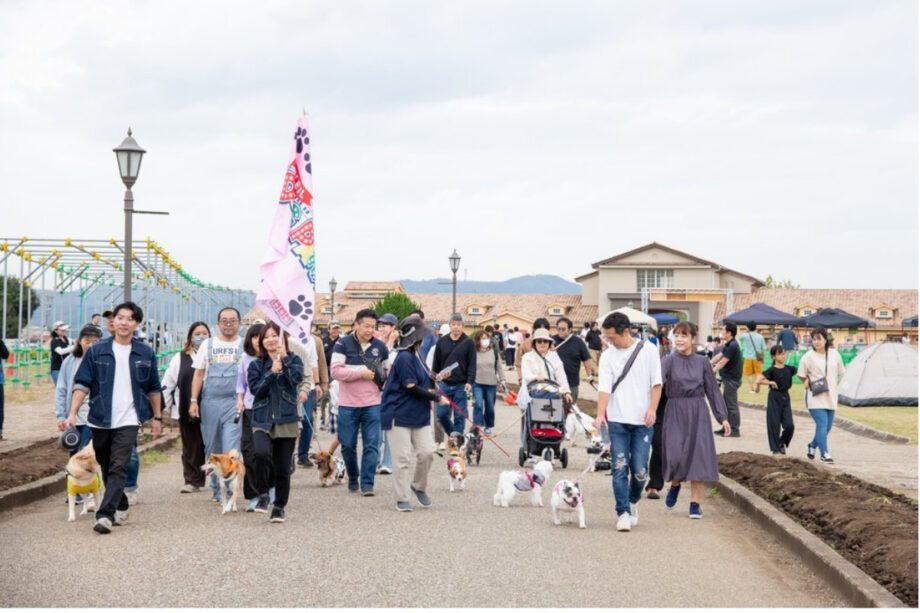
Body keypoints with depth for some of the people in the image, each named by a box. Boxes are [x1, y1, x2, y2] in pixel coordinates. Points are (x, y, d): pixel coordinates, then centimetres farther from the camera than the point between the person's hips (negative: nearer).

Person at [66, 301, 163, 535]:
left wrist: (157, 417, 12)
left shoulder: (146, 354, 4)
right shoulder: (96, 352, 1)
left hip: (128, 421, -2)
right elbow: (82, 384, -1)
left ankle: (105, 515, -18)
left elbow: (153, 389, 12)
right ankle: (121, 508, 31)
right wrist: (73, 414, -11)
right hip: (100, 419, 2)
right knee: (107, 469, 13)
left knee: (118, 468, -14)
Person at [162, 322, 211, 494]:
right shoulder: (180, 358, 9)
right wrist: (165, 407, 4)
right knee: (191, 447, 5)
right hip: (187, 410, 1)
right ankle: (193, 481, 12)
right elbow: (167, 383, 9)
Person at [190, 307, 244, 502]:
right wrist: (194, 400, 4)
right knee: (212, 450, 8)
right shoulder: (208, 345, 11)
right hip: (210, 402, 3)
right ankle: (217, 490, 20)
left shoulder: (245, 346, 5)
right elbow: (199, 374, 12)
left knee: (231, 449, -14)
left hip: (235, 403, -3)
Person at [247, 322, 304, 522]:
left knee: (283, 467, 3)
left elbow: (297, 378, -13)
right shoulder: (256, 365, 9)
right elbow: (256, 389, -5)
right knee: (262, 453, -27)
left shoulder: (293, 359, 7)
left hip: (287, 421, 0)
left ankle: (279, 506, 20)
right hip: (262, 421, 0)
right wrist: (272, 372, -13)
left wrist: (284, 358, -15)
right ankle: (263, 494, -6)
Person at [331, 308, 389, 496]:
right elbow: (335, 371, -11)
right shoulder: (343, 344, -3)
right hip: (348, 405, -2)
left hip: (372, 405, 2)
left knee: (371, 445, -4)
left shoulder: (380, 347, 6)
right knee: (348, 445, 7)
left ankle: (367, 484, 0)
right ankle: (353, 478, 28)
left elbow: (388, 369, 20)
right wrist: (361, 373, -15)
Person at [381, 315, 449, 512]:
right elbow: (410, 387, -18)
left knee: (427, 451, 0)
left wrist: (427, 392, 7)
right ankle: (402, 499, 6)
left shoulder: (416, 355, 12)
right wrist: (436, 398, -11)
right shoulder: (405, 358, -17)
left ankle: (419, 486, 22)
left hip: (419, 414, 8)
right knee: (403, 458, -3)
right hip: (400, 414, -8)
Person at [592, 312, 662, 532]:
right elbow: (604, 387, -4)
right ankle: (623, 513, 3)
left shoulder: (648, 350, 2)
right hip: (617, 420, 1)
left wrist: (652, 409, -9)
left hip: (642, 421, -1)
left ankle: (633, 501, 26)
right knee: (620, 468, -4)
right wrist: (600, 414, -18)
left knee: (640, 470, -1)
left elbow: (656, 383, 4)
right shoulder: (608, 356, 4)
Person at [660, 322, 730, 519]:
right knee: (675, 455, -7)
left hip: (698, 413, 1)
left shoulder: (702, 362, 5)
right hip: (675, 413, -1)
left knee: (698, 455, -2)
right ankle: (675, 485, 26)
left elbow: (713, 390, 9)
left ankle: (695, 503, 6)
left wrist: (723, 417, 5)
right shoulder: (668, 362, -2)